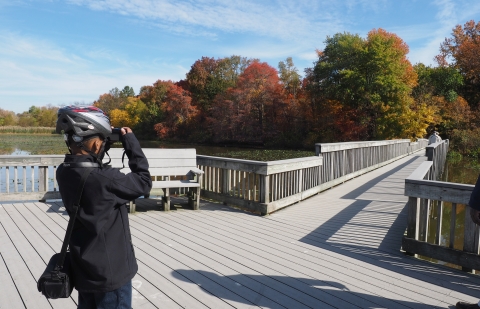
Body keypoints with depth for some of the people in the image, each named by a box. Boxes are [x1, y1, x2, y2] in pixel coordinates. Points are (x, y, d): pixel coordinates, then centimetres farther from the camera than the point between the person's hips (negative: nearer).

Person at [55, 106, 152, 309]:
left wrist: (104, 135, 0)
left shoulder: (64, 172, -7)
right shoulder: (104, 178, -29)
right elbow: (143, 182, -15)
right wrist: (130, 142, -9)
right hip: (110, 272, -7)